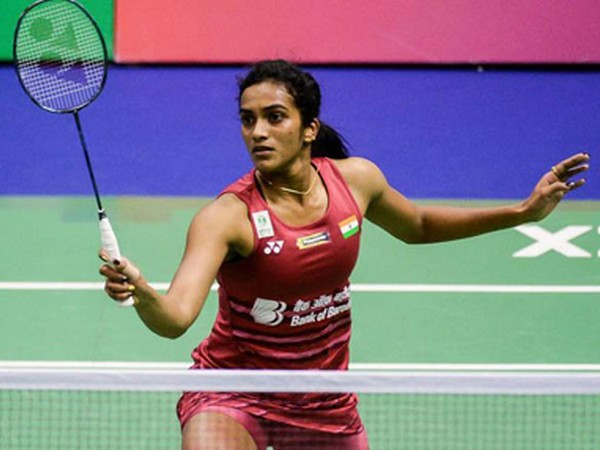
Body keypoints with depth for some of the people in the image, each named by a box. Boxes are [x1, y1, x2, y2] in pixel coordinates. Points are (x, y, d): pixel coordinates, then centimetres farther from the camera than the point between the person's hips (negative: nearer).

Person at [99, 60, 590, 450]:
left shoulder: (356, 179, -8)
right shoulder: (227, 216, -24)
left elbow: (417, 226, 15)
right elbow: (175, 318, -38)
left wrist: (524, 211, 11)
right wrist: (141, 293, -61)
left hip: (326, 402, 5)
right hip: (233, 400, -5)